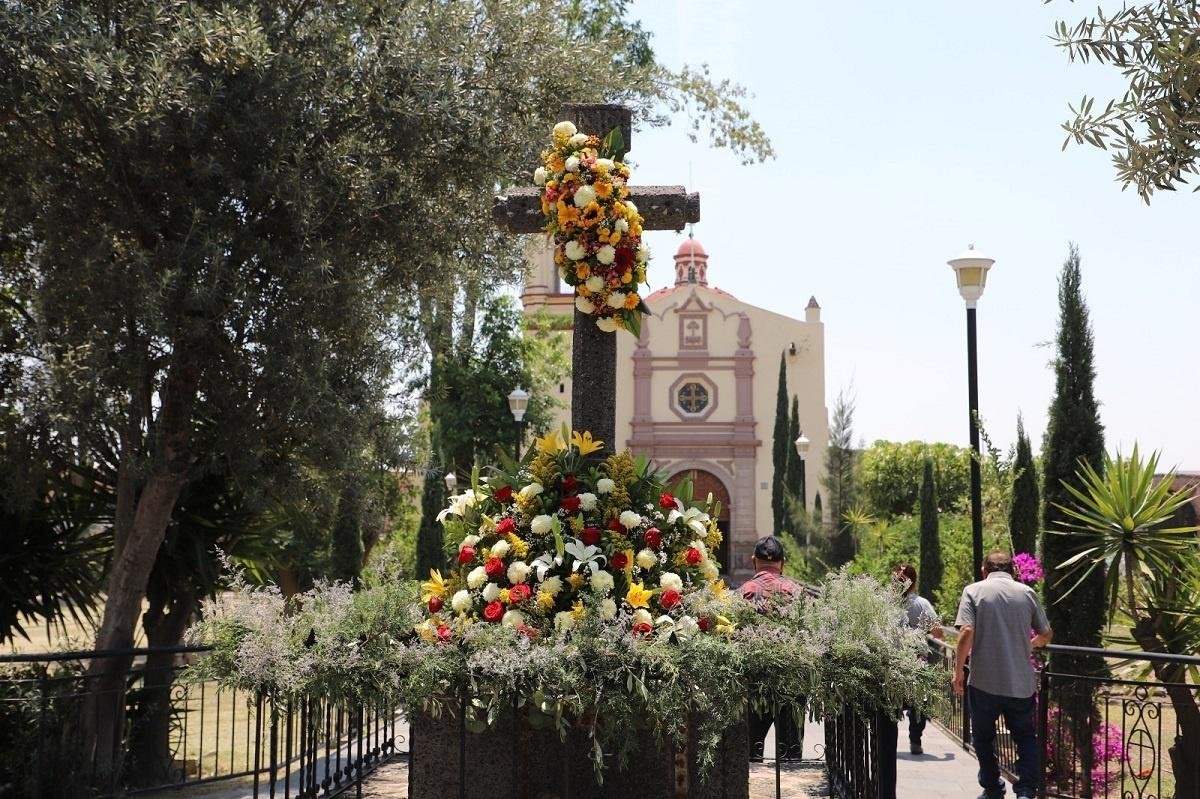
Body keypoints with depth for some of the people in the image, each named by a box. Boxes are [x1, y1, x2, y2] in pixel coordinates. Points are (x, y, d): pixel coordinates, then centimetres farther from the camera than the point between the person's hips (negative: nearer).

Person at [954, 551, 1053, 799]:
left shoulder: (974, 591, -3)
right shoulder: (1027, 592, 4)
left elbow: (966, 632, -15)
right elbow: (1047, 634, 10)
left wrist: (958, 670, -7)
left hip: (984, 682, -2)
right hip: (1021, 682, 2)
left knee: (983, 737, 17)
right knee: (1026, 737, 16)